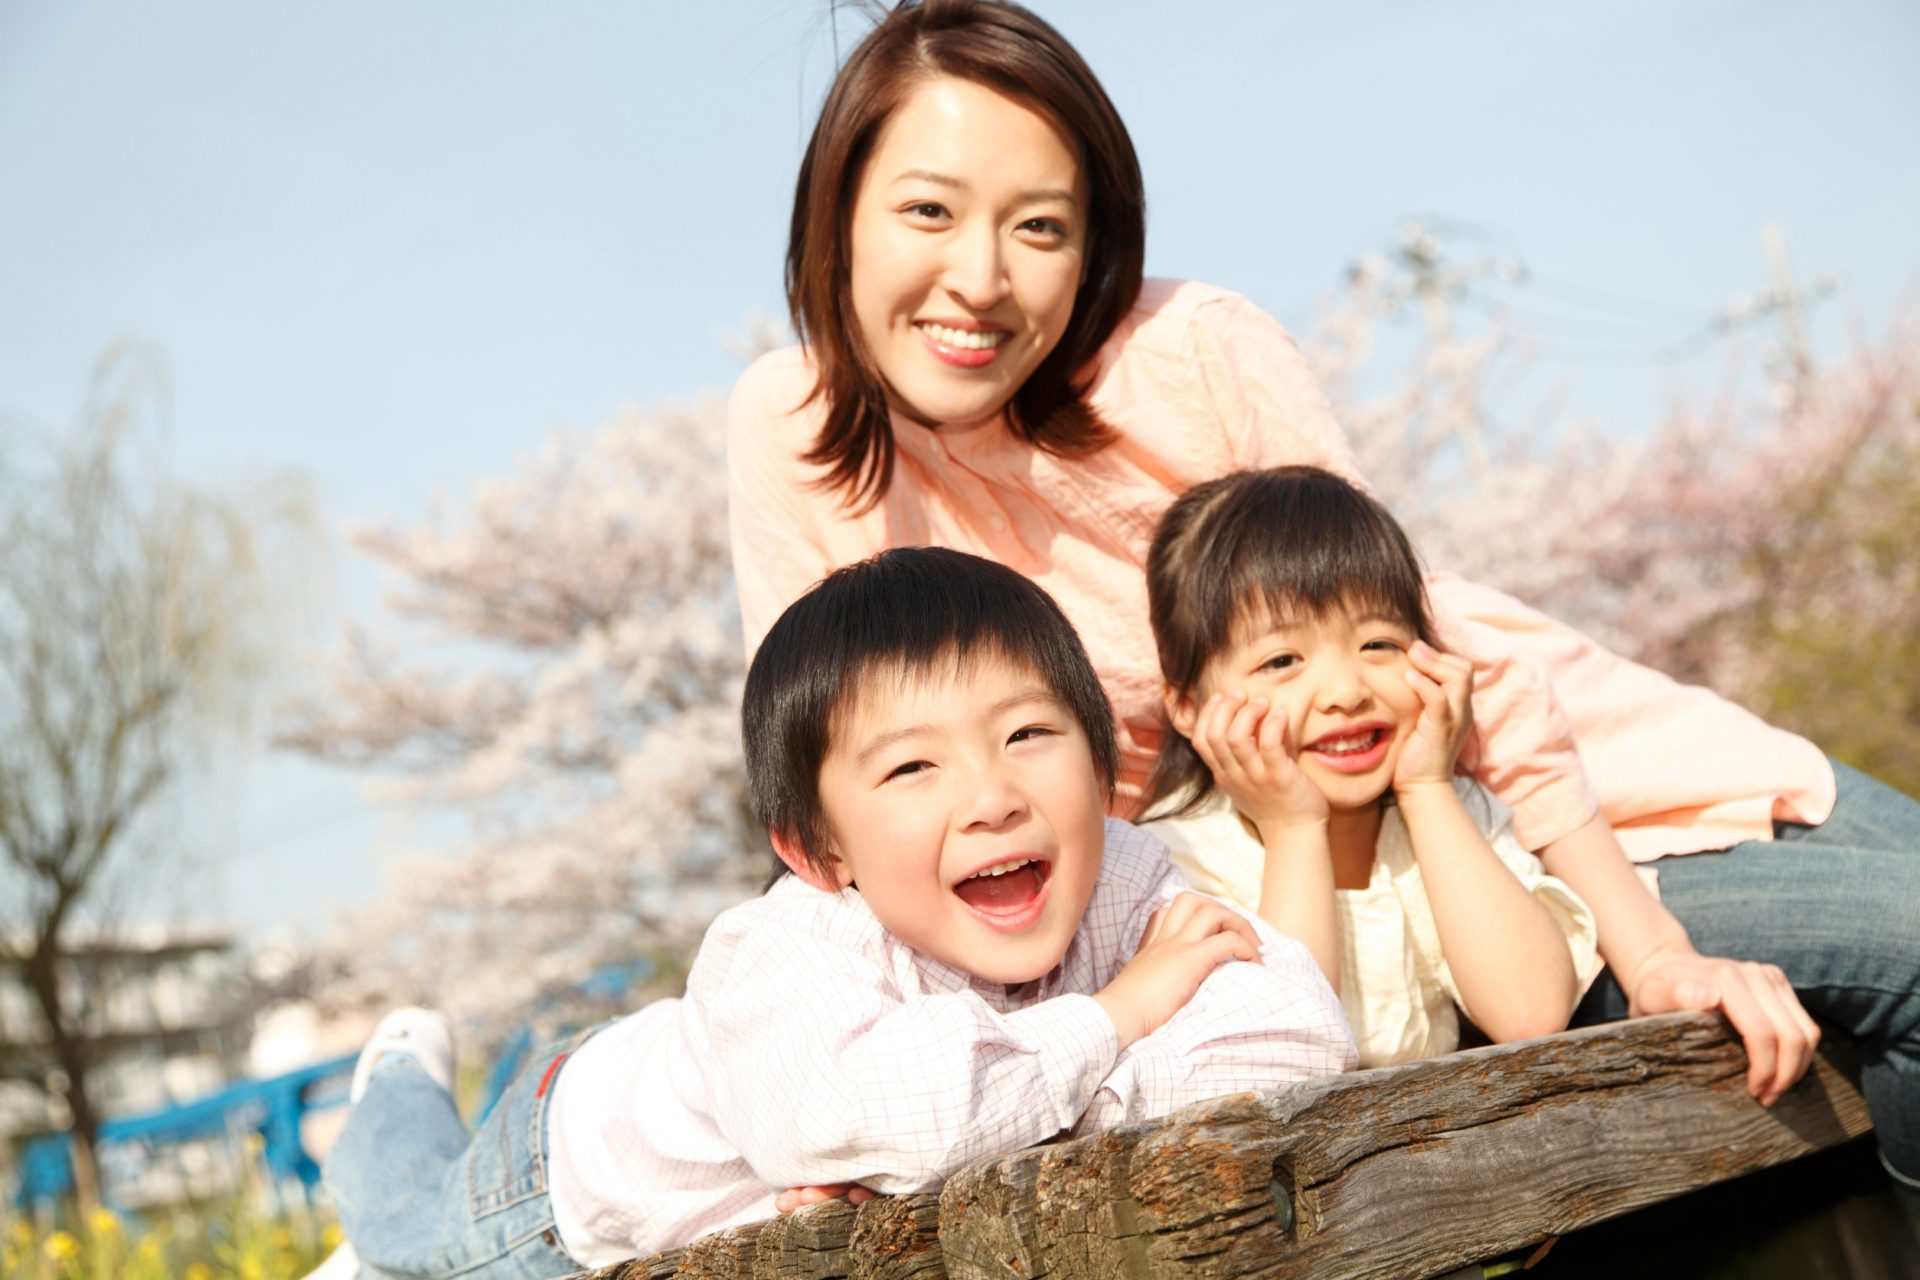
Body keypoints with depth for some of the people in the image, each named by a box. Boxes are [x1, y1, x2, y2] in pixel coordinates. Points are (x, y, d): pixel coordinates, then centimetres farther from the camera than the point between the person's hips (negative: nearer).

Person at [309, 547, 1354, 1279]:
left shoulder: (1120, 886, -35)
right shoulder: (779, 959, -47)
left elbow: (1301, 1038, -45)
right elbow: (852, 1111, -66)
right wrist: (1114, 1015, -53)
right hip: (583, 1181, -3)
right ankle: (405, 1078, 53)